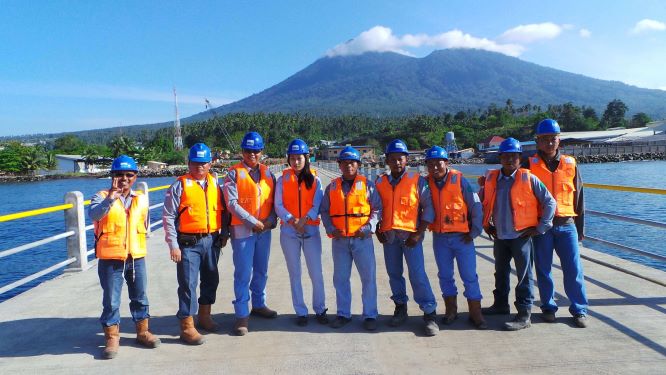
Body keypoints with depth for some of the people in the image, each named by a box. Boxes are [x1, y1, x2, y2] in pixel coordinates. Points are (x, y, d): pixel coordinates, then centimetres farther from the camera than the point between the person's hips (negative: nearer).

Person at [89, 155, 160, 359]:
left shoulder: (141, 199, 7)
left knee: (140, 297, 14)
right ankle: (112, 338, 19)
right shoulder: (102, 197, -6)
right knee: (111, 301, 4)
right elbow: (93, 214, -29)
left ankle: (142, 332, 29)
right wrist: (110, 198, -41)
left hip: (137, 257, 4)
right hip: (110, 258, -4)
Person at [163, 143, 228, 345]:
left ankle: (204, 316, 34)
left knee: (211, 280, 16)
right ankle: (187, 327, 7)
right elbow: (169, 217, -7)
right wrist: (173, 245, -11)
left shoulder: (214, 182, 9)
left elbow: (222, 210, 15)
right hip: (189, 243, -5)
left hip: (212, 240, 5)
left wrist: (224, 234, 9)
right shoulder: (180, 185, -5)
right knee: (188, 284, -2)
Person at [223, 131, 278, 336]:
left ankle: (259, 305, 32)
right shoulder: (234, 173, -4)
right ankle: (242, 315, 3)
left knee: (261, 271, 15)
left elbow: (274, 200, 10)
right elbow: (232, 203, -12)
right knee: (243, 273, -4)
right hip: (243, 229, -5)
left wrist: (271, 220, -8)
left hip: (264, 229, 5)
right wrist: (254, 222, -15)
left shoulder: (267, 173, 10)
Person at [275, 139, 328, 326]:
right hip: (289, 231, 1)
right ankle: (301, 312, 18)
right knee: (295, 274, 8)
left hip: (311, 230, -1)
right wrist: (292, 220, -18)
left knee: (316, 273, 0)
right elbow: (278, 206, -3)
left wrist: (304, 219, -21)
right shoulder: (283, 179, 4)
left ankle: (320, 310, 16)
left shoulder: (315, 180, 2)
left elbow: (317, 206, -6)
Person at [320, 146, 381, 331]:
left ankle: (370, 315, 12)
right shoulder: (332, 187, 9)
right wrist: (331, 229, -4)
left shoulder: (367, 185, 3)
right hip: (339, 239, 2)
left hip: (362, 239, -2)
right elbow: (324, 211, 11)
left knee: (369, 277, 0)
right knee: (340, 278, 10)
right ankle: (343, 314, 23)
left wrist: (368, 227, -11)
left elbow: (377, 209, 2)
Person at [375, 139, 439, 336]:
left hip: (410, 235, -4)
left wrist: (418, 234, -10)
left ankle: (430, 314, 1)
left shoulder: (417, 181, -2)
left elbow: (428, 208, -4)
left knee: (418, 274, -9)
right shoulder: (380, 182, 8)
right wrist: (378, 230, 5)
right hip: (389, 235, 4)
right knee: (394, 274, 11)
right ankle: (400, 308, 27)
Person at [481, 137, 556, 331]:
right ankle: (500, 304, 35)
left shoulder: (529, 179, -9)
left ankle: (524, 314, 8)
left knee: (524, 276, 1)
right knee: (501, 273, 19)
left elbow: (550, 202, -6)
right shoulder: (491, 178, 3)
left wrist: (541, 228, -7)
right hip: (499, 236, 5)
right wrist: (487, 225, 12)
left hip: (522, 235, -5)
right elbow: (485, 203, 18)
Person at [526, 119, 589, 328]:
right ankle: (548, 308, 21)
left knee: (574, 269, 1)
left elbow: (579, 198, 12)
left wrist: (580, 228, 12)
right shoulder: (530, 165, 2)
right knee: (543, 269, 6)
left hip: (566, 225, 1)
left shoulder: (570, 164, 8)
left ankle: (579, 310, 14)